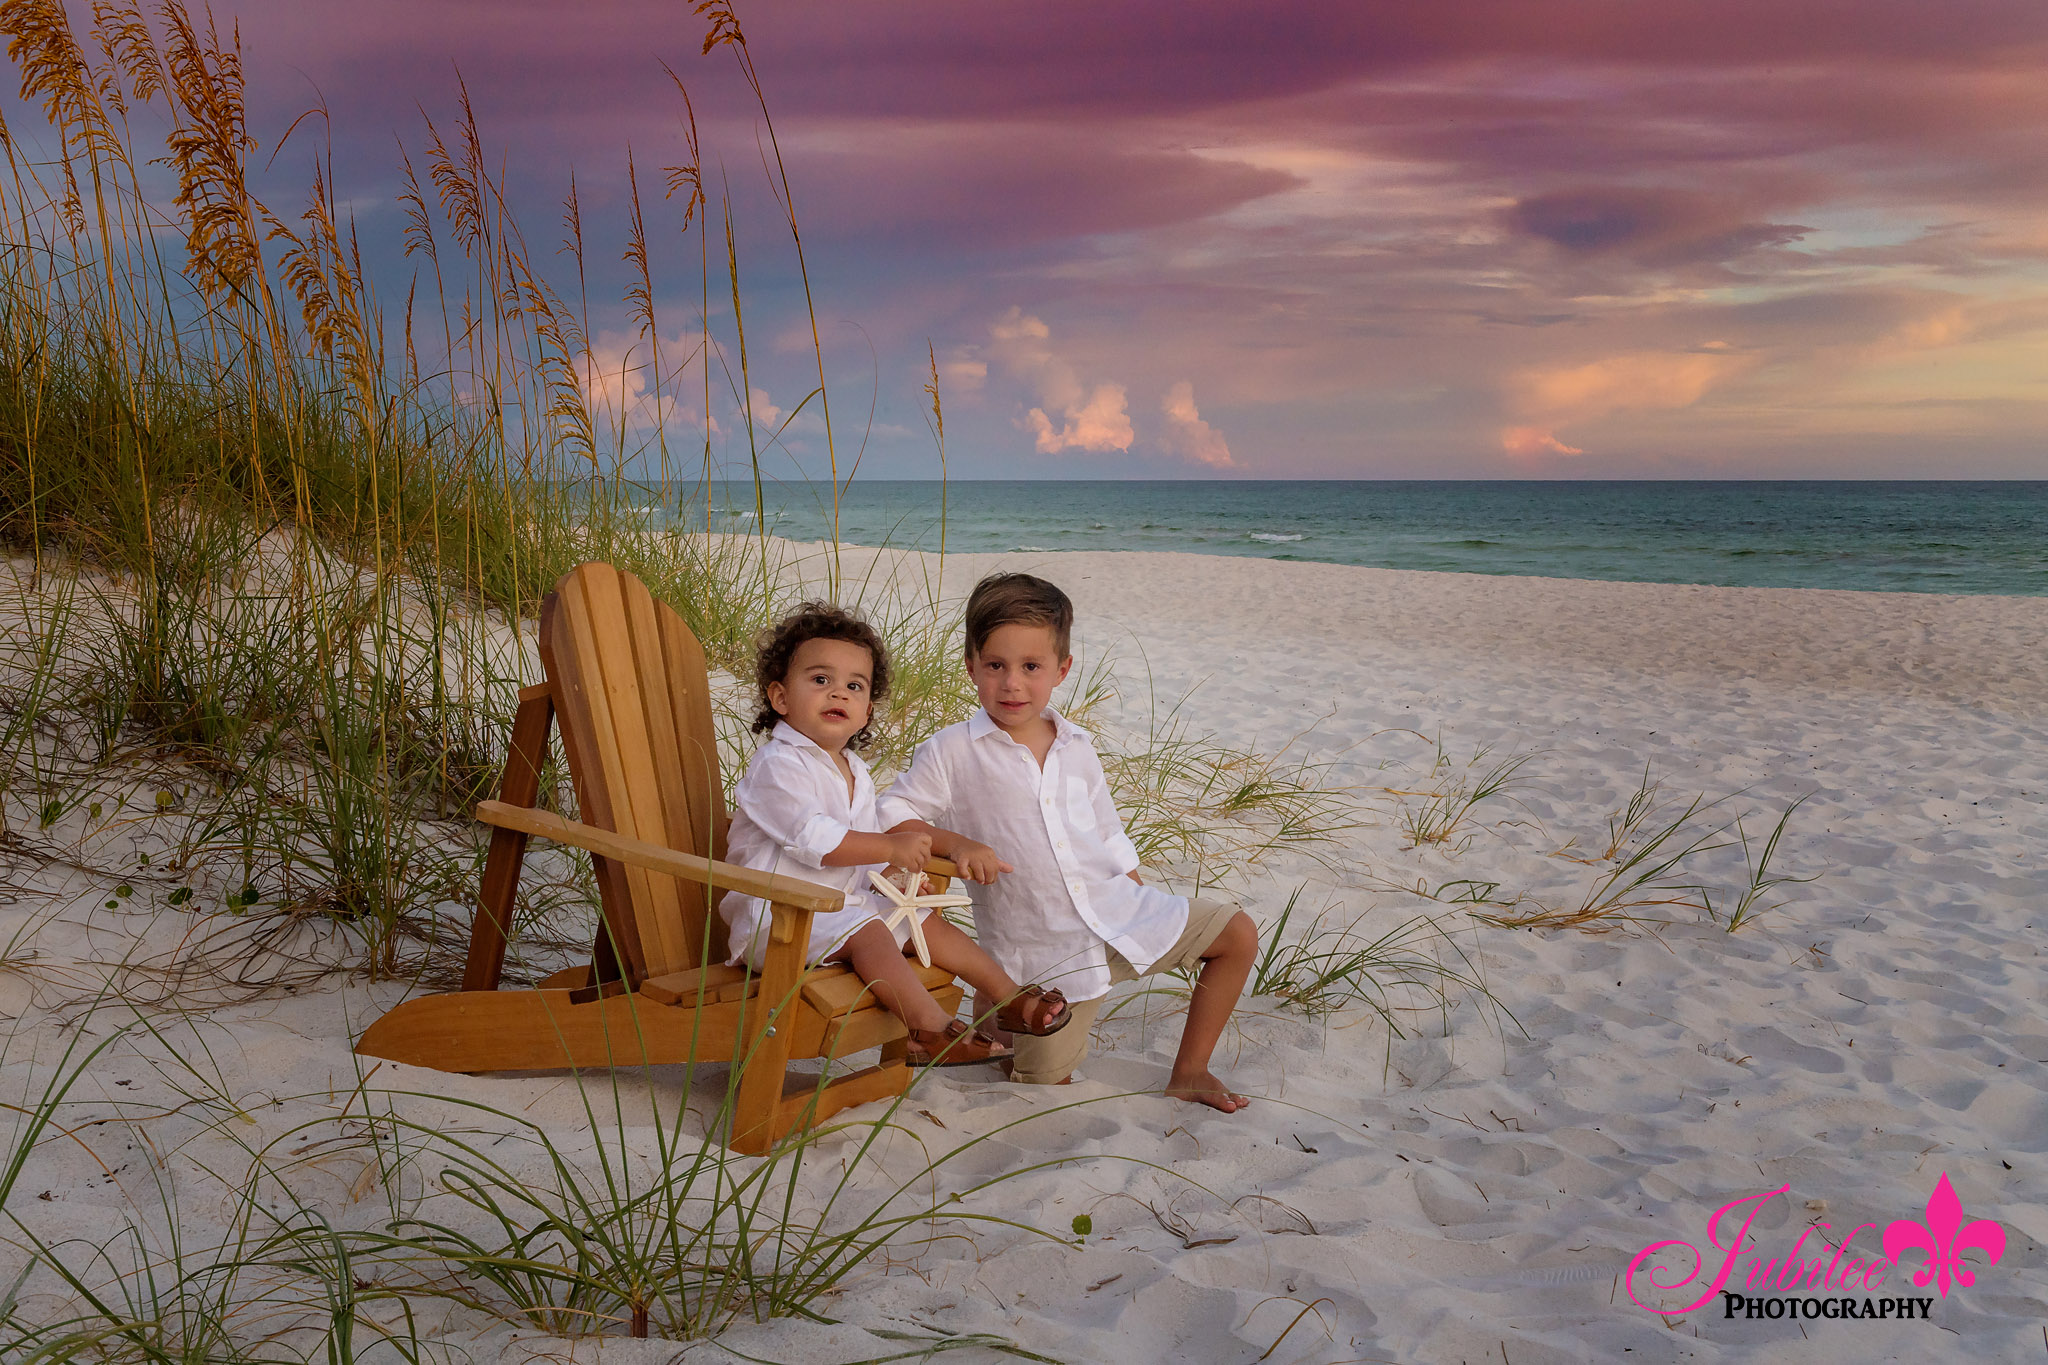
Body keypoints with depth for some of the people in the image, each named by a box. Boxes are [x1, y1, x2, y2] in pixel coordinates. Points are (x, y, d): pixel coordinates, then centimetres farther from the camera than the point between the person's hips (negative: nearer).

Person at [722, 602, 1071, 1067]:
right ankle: (931, 1029, -36)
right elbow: (812, 840, -26)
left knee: (928, 923, 5)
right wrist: (892, 848, -22)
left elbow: (876, 829, 25)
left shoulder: (854, 770, 15)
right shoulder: (776, 765, -17)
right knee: (868, 933, -30)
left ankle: (1010, 998, 11)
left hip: (846, 902, 10)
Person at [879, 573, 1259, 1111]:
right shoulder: (951, 753, -7)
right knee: (1046, 1085, 1)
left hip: (1118, 910, 5)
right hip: (1047, 950, -4)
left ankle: (1188, 1074, 11)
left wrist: (1143, 906, 12)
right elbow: (889, 816, -7)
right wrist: (955, 843, -22)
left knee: (1238, 934, -1)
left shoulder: (1077, 749, 7)